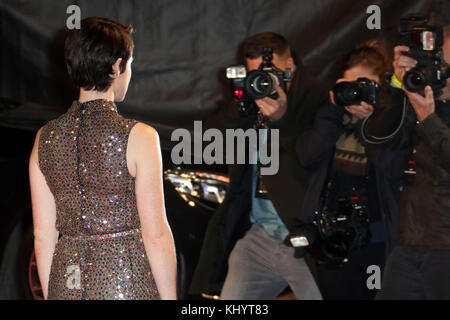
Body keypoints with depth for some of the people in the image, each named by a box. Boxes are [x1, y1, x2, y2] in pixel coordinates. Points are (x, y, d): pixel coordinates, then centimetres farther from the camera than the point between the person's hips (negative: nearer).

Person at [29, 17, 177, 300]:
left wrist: (50, 296, 13)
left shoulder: (45, 139, 3)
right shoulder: (138, 137, -10)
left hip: (67, 285, 5)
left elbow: (43, 236, 5)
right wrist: (170, 298, -1)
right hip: (128, 281, -5)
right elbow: (156, 235, -10)